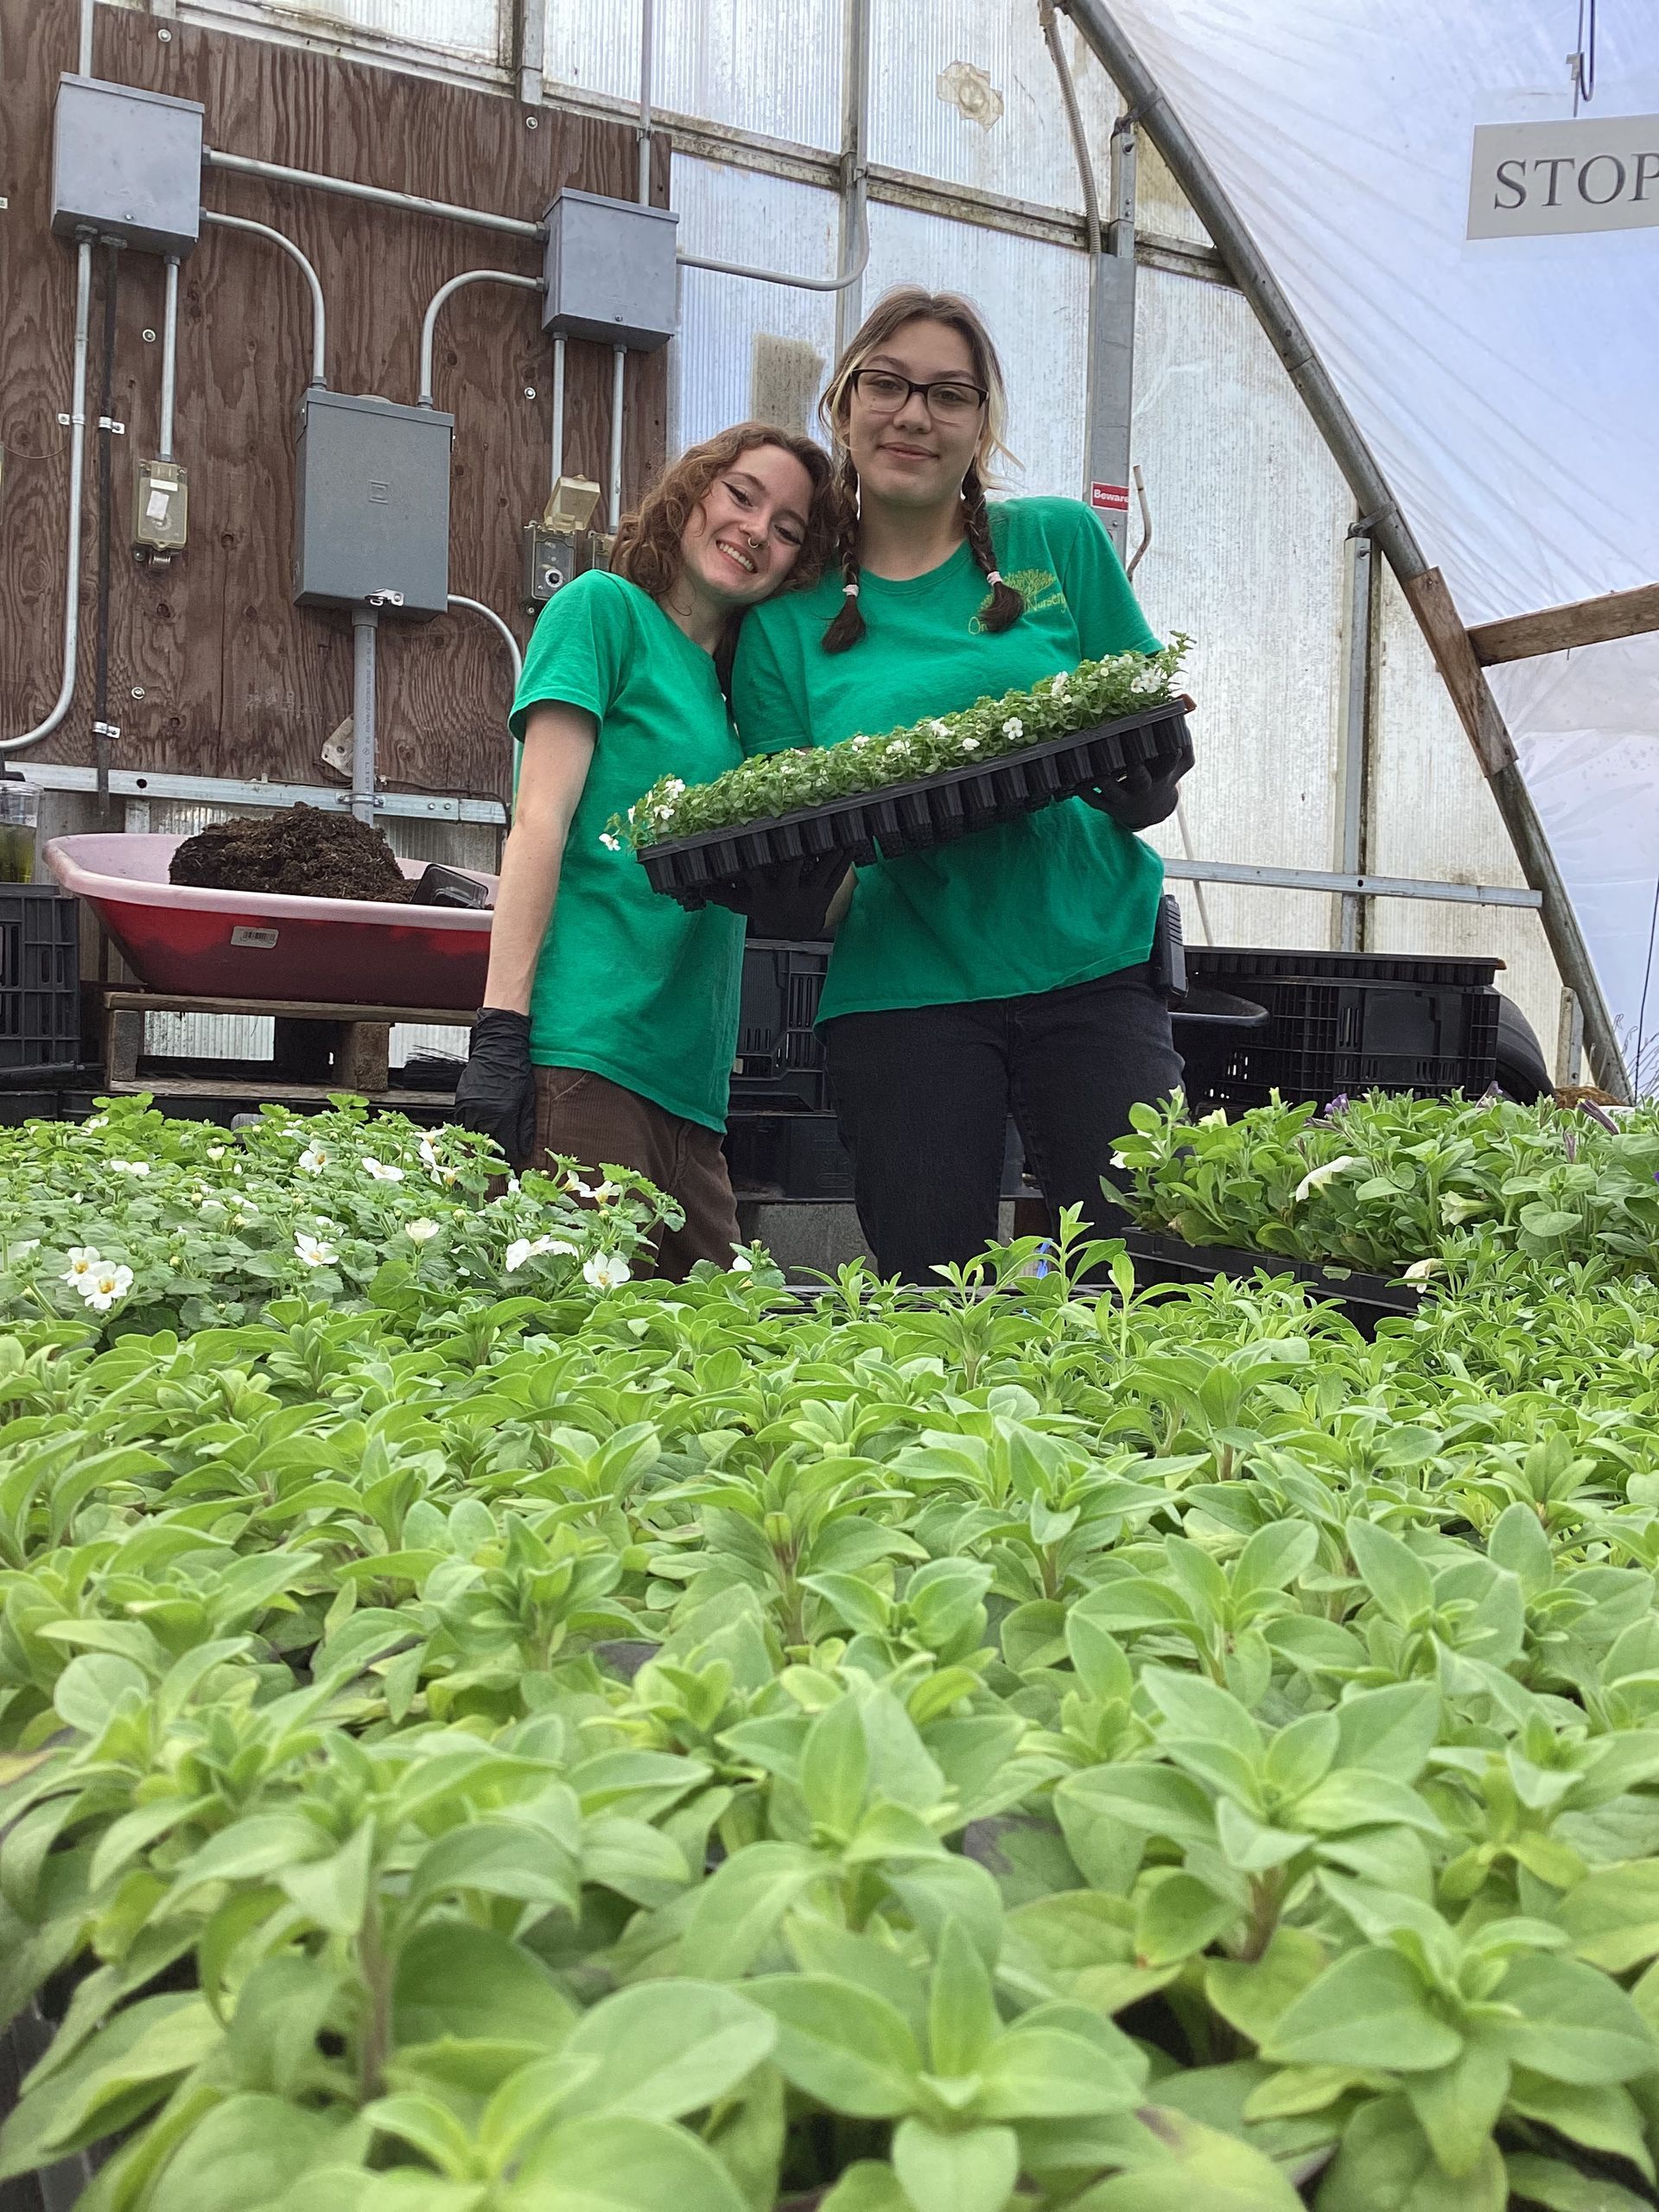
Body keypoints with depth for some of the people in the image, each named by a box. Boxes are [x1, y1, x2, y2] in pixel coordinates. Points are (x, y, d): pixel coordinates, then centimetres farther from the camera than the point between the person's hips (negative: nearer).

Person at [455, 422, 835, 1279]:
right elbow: (538, 823, -7)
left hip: (689, 1081, 7)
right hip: (586, 1054, -7)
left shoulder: (731, 688, 23)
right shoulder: (605, 606, 4)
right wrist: (500, 1034, -15)